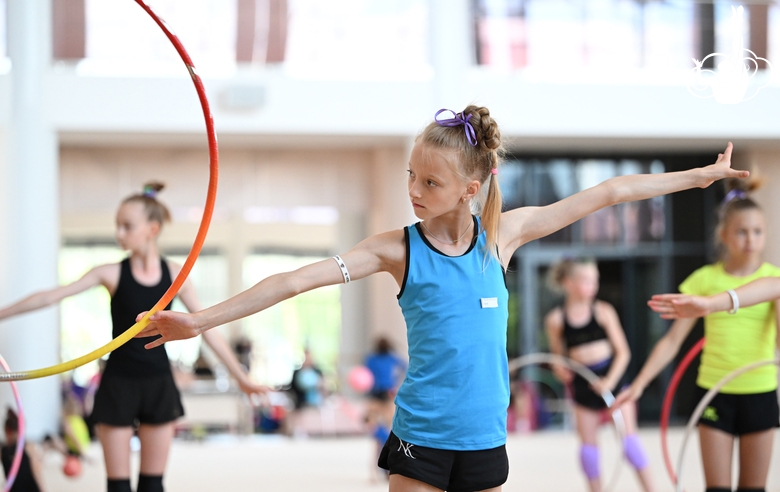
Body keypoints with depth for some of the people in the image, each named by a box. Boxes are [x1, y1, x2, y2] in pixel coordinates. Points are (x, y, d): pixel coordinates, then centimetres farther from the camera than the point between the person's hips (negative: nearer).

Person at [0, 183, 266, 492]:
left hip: (158, 384, 1)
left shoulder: (174, 274, -2)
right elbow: (51, 296, -10)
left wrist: (240, 377, 3)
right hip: (119, 383, -1)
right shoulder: (112, 274, -6)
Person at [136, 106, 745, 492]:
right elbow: (299, 279, -14)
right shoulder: (398, 249, -6)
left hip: (484, 439, 2)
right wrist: (202, 320, -21)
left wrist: (699, 175, 10)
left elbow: (604, 194, 5)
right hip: (420, 438, -2)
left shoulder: (502, 234, -1)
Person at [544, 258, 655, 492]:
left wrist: (610, 380, -15)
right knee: (588, 444, 7)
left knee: (628, 436, -7)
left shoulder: (603, 311, -7)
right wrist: (559, 368, -11)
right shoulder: (556, 319, -4)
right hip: (583, 383, 2)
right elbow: (558, 356, 10)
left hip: (611, 378, -2)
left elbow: (623, 351, -4)